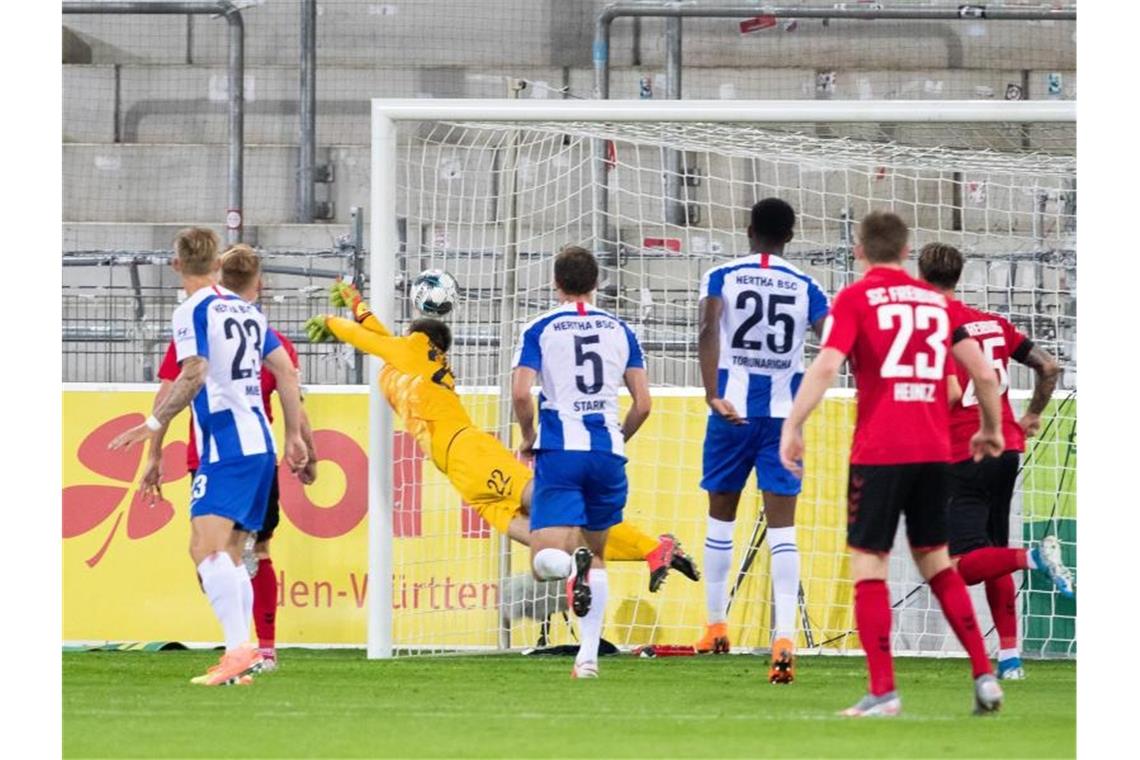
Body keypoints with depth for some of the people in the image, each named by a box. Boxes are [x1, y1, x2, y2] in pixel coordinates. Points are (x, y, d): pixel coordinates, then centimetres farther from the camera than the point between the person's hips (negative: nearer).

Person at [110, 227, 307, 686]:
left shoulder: (192, 313, -6)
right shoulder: (246, 310, 17)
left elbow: (193, 375, -20)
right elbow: (286, 373, 19)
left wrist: (154, 425, -18)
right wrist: (294, 436, 25)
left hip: (226, 446, -8)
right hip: (259, 443, 8)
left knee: (206, 546, -19)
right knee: (229, 553, 13)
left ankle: (238, 649, -34)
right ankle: (244, 660, 8)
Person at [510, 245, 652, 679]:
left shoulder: (540, 330, 2)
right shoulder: (620, 331, 10)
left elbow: (521, 393, -10)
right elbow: (642, 403, 7)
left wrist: (527, 439, 8)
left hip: (559, 451, -3)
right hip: (608, 454, 3)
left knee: (545, 562, -7)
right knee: (596, 554, 19)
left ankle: (572, 561, -42)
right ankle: (588, 655, 12)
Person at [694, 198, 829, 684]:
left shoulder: (722, 277, 1)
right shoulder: (806, 288, 5)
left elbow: (709, 330, -16)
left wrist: (712, 396, -23)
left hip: (733, 411, 0)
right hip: (785, 415, 0)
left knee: (721, 514, 18)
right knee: (782, 525, -4)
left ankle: (716, 625, 26)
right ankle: (784, 637, -19)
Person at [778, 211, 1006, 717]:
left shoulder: (855, 299, -2)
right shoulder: (937, 301, 12)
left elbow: (826, 367, -16)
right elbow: (984, 374, 11)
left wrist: (792, 427, -11)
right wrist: (991, 430, 25)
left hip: (878, 452, -5)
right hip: (935, 449, 5)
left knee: (868, 566, 2)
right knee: (936, 561, 18)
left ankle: (883, 692, -5)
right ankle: (984, 676, 11)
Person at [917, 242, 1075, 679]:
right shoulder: (994, 324, 11)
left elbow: (951, 393, -21)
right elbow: (1049, 367, 13)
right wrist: (1032, 417, 27)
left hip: (963, 457, -7)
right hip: (1006, 447, 7)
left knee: (964, 565, -9)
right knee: (992, 555, 15)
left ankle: (1033, 557, -31)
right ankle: (1010, 657, 12)